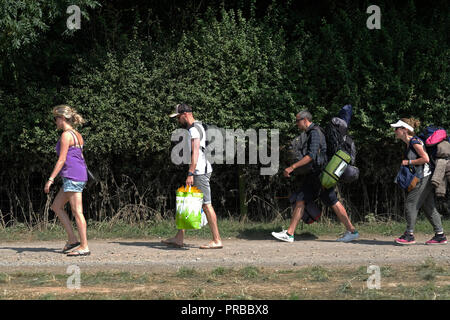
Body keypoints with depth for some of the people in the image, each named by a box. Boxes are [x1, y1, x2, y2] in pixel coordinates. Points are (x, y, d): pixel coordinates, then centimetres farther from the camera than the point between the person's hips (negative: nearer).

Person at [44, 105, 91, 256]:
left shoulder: (66, 135, -12)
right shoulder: (77, 135, 16)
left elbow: (62, 159, -16)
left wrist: (51, 179, -15)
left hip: (72, 176, -10)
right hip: (80, 175, 10)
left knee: (77, 211, -6)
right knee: (56, 206, 15)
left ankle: (84, 246, -4)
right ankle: (72, 239, 12)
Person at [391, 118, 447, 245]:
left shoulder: (415, 141, -15)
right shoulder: (408, 144, 14)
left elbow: (426, 159, -20)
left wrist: (408, 162, -15)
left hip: (424, 177, -10)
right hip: (422, 178, 10)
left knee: (410, 203, -8)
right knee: (429, 207, 9)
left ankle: (409, 235, -5)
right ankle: (440, 235, 11)